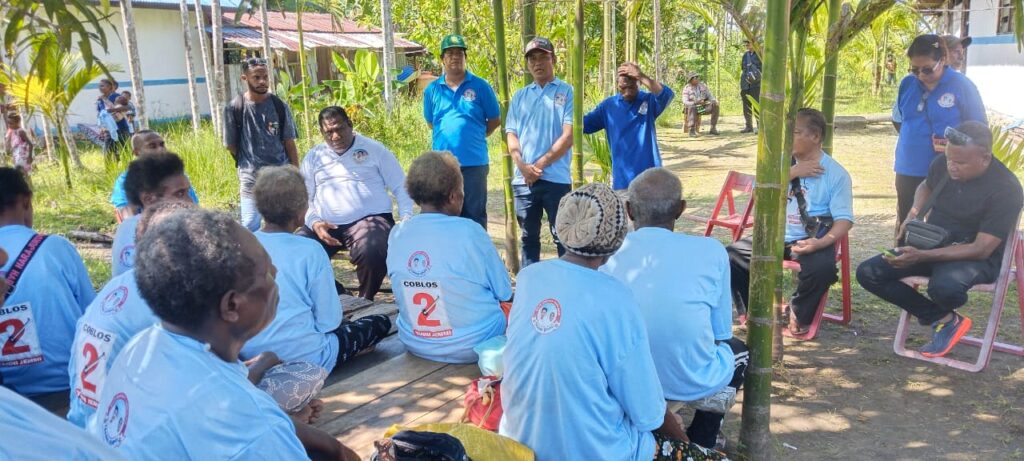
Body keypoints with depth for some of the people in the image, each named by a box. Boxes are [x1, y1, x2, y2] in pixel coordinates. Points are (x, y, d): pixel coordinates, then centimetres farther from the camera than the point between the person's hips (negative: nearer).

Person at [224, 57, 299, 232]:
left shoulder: (279, 106, -1)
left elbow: (290, 143, 2)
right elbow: (231, 145, 3)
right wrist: (248, 164, 9)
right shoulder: (234, 108, -6)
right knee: (250, 227, -4)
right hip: (251, 178, -2)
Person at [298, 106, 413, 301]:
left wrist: (406, 219, -9)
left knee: (372, 253, -35)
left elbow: (401, 187, 6)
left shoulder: (374, 149, 7)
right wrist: (314, 223, -6)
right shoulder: (313, 157, 16)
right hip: (325, 225, 4)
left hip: (370, 219, -3)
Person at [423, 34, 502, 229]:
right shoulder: (432, 90, 6)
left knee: (475, 215, 5)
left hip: (474, 163, -2)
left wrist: (474, 136, 9)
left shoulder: (480, 86, 0)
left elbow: (495, 120, 7)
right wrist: (448, 137, 13)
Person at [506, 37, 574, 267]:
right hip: (523, 179, 4)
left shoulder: (566, 92, 1)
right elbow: (511, 135, 9)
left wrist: (540, 165, -11)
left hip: (556, 178, -4)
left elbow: (569, 136, -7)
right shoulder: (520, 96, 14)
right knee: (529, 237, 13)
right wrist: (522, 165, -8)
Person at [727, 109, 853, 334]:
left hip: (810, 240, -4)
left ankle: (799, 314, -2)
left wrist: (821, 243, -29)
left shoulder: (836, 173, -4)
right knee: (731, 256, -14)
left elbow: (844, 219, -11)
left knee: (822, 268, -34)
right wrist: (793, 172, -12)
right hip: (775, 236, 4)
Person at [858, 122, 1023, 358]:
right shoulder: (942, 164, -5)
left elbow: (981, 249, -25)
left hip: (976, 257, -6)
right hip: (930, 245, 7)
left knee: (944, 286, -41)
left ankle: (945, 316, 1)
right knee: (868, 273, -11)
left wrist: (922, 256, -35)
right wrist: (913, 214, 0)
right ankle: (944, 319, -4)